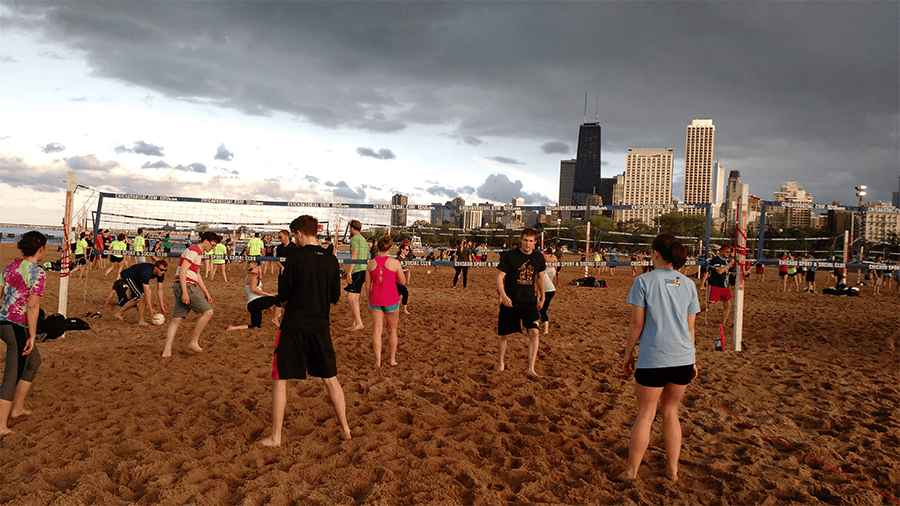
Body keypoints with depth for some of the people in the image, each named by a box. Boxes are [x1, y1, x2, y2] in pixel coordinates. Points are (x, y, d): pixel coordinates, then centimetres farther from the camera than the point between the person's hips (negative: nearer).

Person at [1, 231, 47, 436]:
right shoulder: (37, 273, -16)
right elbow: (33, 306, -20)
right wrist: (32, 336, -15)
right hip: (18, 328, -8)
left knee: (34, 361, 25)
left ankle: (17, 408, 33)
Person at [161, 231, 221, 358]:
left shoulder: (198, 253, 22)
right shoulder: (193, 251, -10)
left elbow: (197, 275, 27)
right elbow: (182, 271, -17)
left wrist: (206, 293, 25)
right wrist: (185, 292, -22)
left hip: (185, 287, 10)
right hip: (186, 286, -10)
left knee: (177, 319, 6)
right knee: (208, 312, -7)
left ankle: (167, 350, 5)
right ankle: (194, 341, 0)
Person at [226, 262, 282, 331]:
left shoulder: (247, 277, 25)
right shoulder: (254, 275, -5)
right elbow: (253, 289, -22)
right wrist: (267, 294, -19)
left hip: (251, 305, 10)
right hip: (256, 302, -10)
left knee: (256, 326, 16)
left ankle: (233, 327, 9)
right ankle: (275, 319, -3)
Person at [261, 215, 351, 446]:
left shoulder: (296, 258, -12)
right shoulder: (331, 260, 1)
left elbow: (283, 296, -8)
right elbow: (335, 297, 7)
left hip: (294, 327, -4)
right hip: (320, 327, 4)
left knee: (279, 380, 9)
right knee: (330, 379, 15)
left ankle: (275, 437, 14)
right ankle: (345, 429, 21)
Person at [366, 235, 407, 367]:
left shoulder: (371, 263, -2)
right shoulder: (395, 262, -11)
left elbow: (367, 285, 5)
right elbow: (403, 282, -2)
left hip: (375, 298, 2)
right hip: (391, 299, -2)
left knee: (377, 330, 7)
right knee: (392, 330, 13)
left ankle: (377, 361, 6)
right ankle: (392, 359, 23)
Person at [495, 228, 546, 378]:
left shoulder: (538, 257, 2)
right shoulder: (509, 256, -11)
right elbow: (499, 277, -11)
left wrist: (542, 298, 20)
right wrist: (503, 295, -26)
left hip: (530, 301, 3)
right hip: (510, 302, -2)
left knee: (534, 333, -12)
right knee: (504, 335, 8)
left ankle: (531, 369, -4)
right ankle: (501, 362, 33)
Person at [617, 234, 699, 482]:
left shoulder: (644, 280, -6)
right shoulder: (688, 284, 7)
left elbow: (637, 323, -7)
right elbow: (690, 327, 10)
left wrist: (628, 353, 3)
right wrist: (692, 360, 19)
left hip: (654, 359, -4)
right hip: (683, 358, 5)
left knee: (645, 414, 6)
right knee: (671, 411, 18)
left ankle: (631, 471, 16)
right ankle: (672, 469, 25)